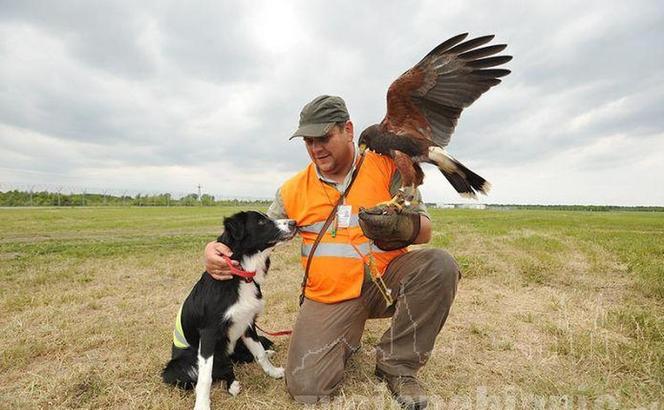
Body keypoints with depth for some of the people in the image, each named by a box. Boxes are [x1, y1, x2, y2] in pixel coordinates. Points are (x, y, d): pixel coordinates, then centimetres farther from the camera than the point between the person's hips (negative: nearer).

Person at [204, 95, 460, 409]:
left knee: (439, 265, -28)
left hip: (385, 279, 0)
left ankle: (397, 365, -6)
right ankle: (347, 337, 21)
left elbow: (424, 232, -7)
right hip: (330, 296, 1)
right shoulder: (293, 190, 2)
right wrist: (218, 249, -12)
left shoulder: (386, 167, -5)